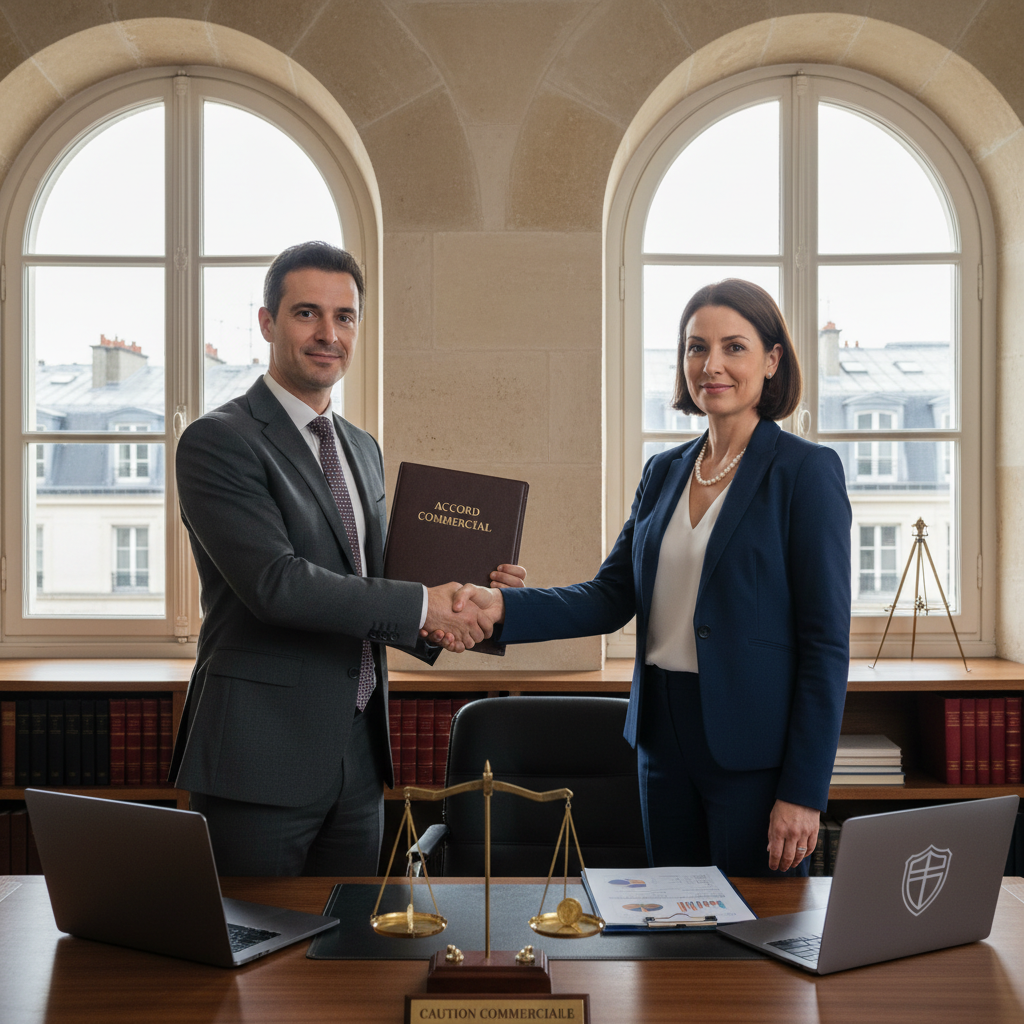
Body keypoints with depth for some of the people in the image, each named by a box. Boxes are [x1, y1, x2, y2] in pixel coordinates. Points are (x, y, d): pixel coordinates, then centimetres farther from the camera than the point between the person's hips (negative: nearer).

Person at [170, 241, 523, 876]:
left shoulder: (363, 448, 14)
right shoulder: (218, 441, -11)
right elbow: (274, 582, -22)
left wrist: (471, 594, 1)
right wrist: (421, 606, -17)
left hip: (358, 753, 7)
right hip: (261, 759, -7)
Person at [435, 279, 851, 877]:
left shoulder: (807, 471, -8)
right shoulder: (664, 472, 10)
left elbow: (827, 642, -11)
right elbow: (611, 598, 5)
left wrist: (803, 792, -15)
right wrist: (501, 608, -11)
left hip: (755, 752, -6)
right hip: (666, 739, 6)